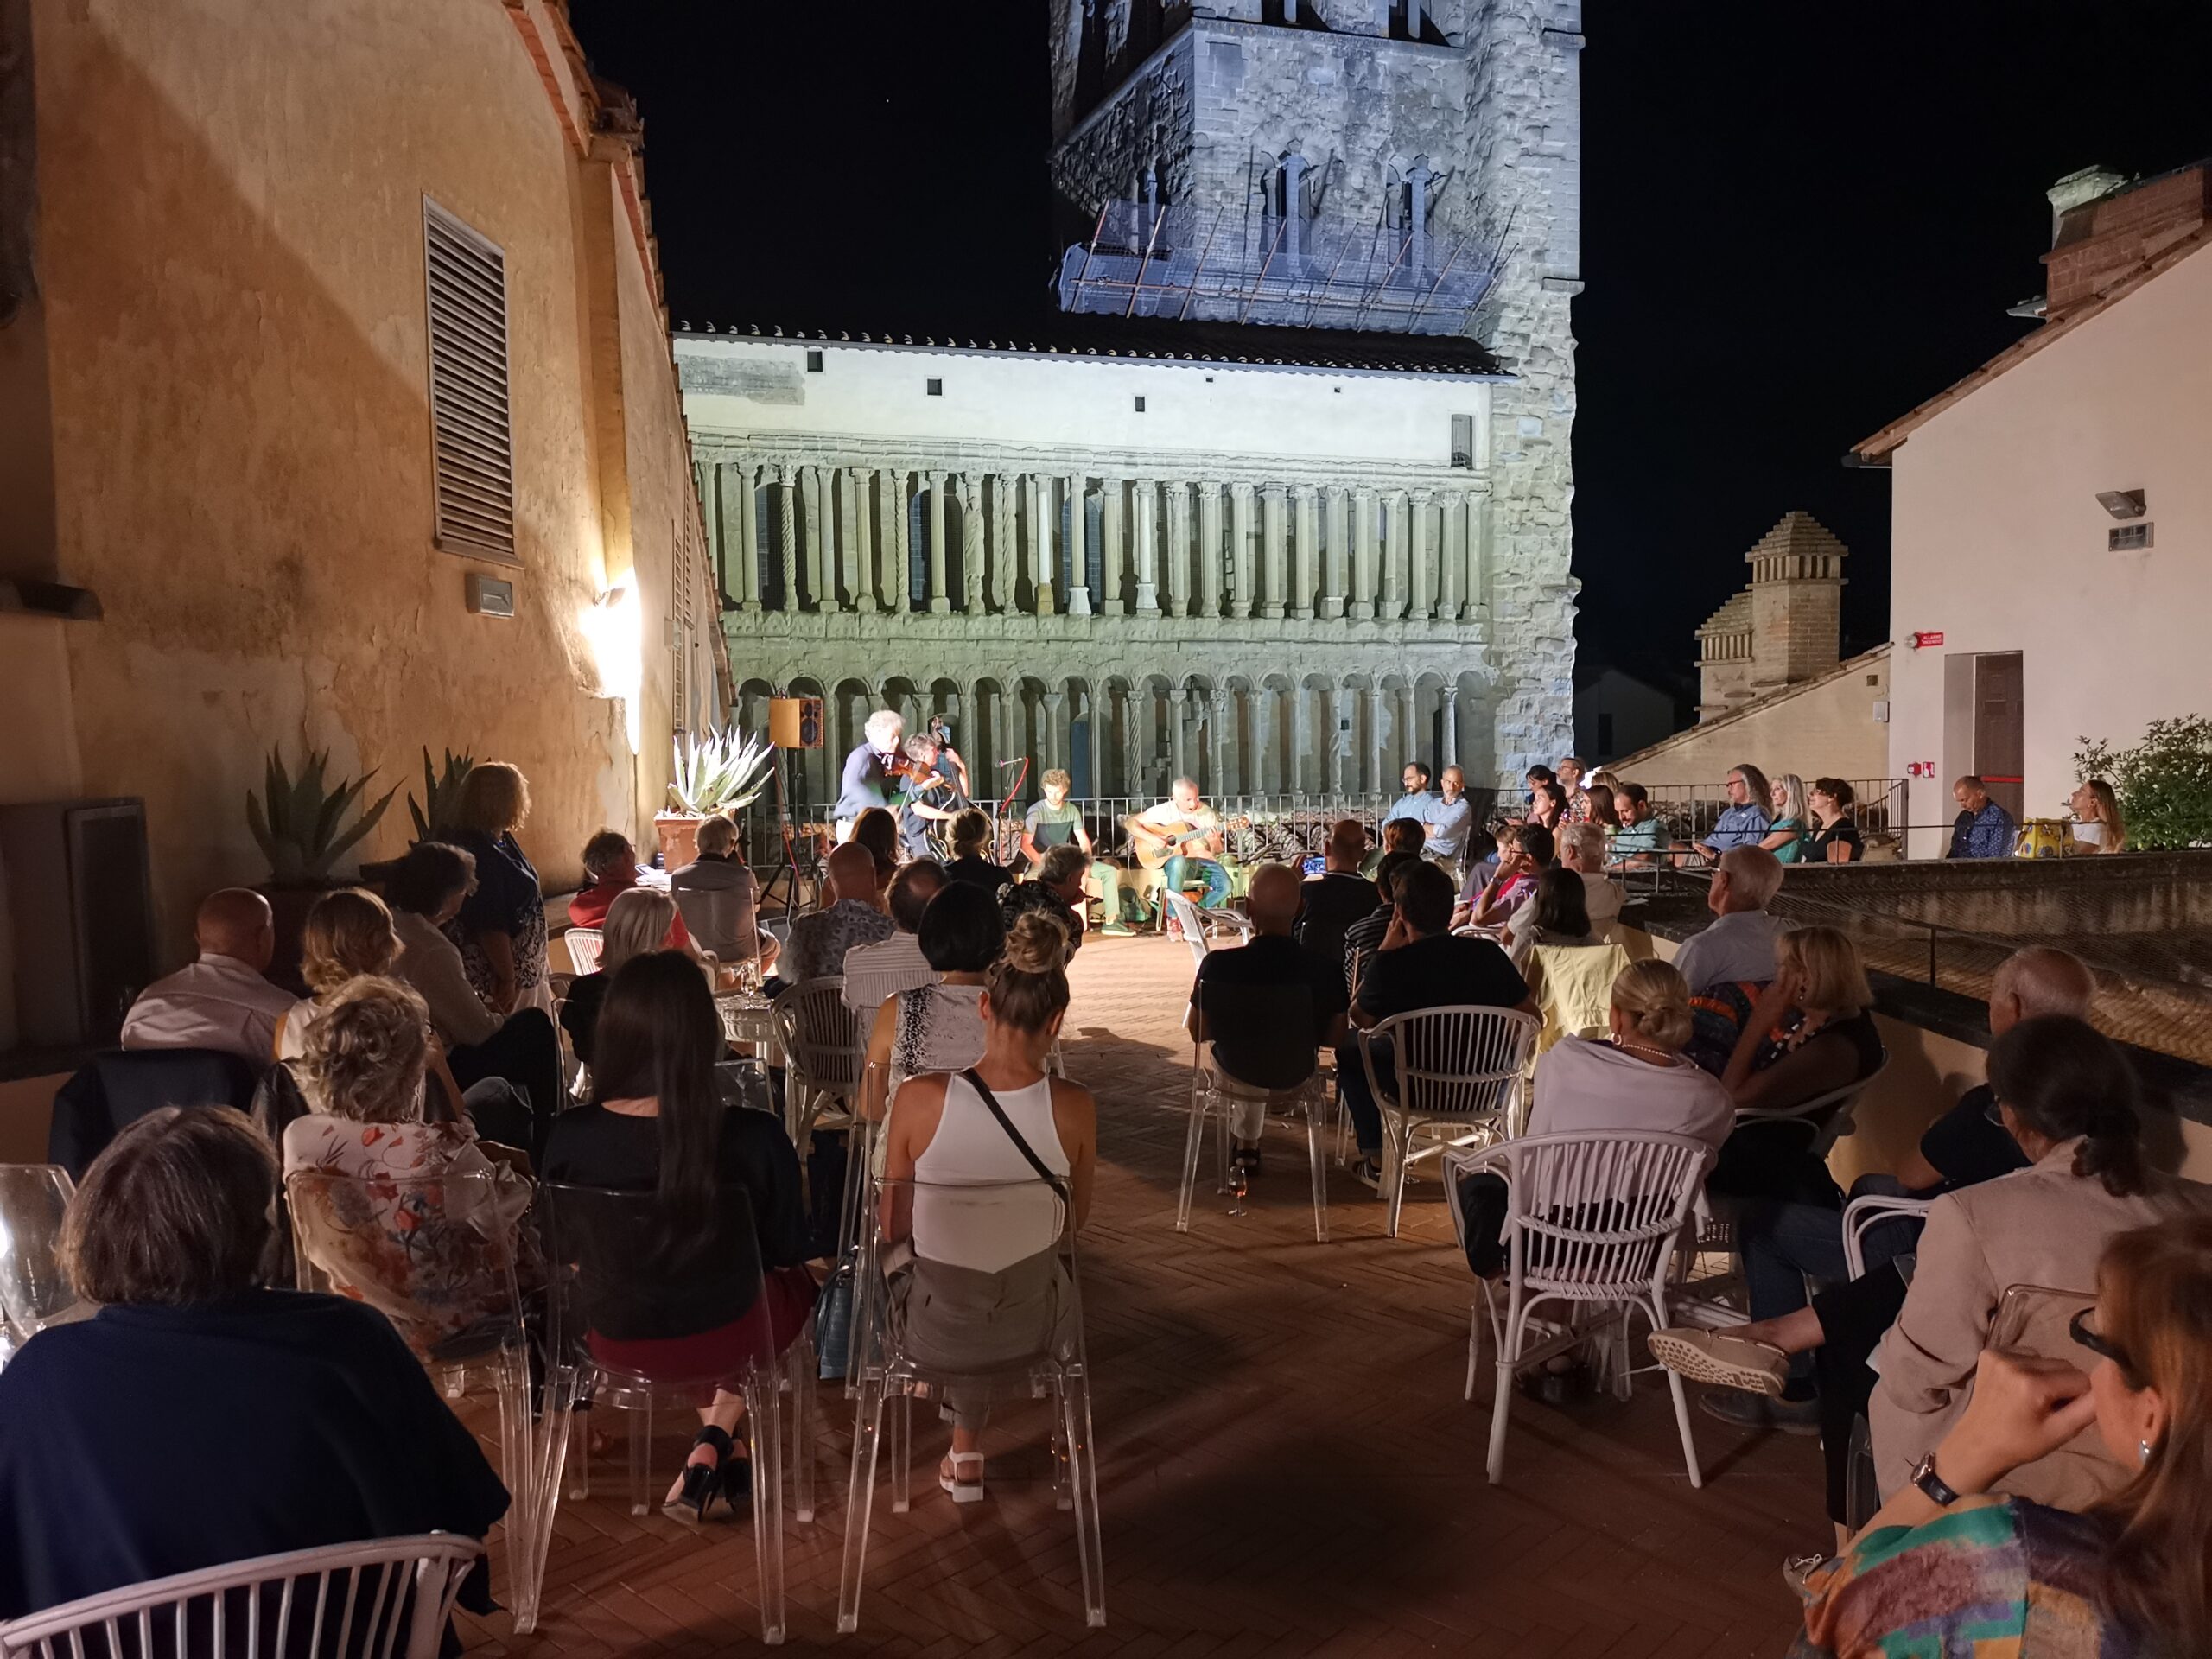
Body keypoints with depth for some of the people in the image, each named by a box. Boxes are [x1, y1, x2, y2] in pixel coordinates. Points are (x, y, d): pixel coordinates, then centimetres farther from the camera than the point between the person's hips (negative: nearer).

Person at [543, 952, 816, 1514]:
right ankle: (715, 1442, 24)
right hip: (720, 1336, -3)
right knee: (799, 1279, 31)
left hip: (617, 1338, 3)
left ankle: (713, 1446, 35)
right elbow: (785, 1253, -10)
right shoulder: (756, 1137, -27)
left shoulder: (569, 1138, -21)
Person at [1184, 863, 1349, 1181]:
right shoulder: (1325, 971, -27)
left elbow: (1197, 1032, -13)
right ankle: (1247, 1146, 53)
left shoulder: (1218, 965, -29)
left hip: (1235, 1068, 0)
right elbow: (1335, 1037, -11)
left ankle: (1246, 1146, 53)